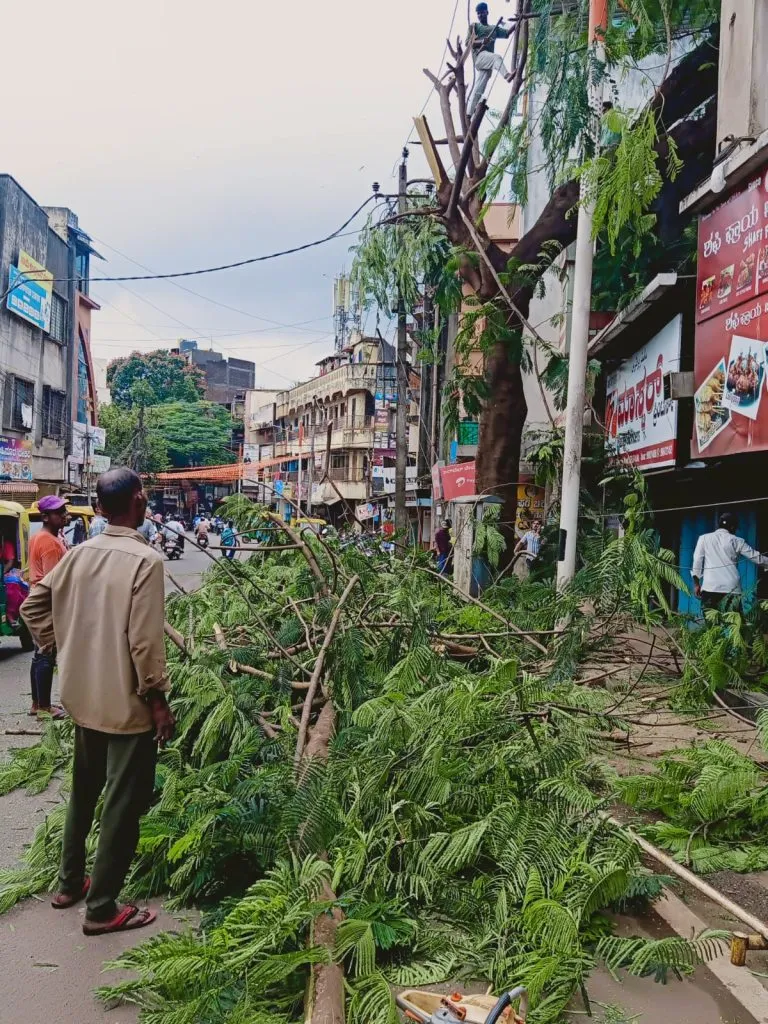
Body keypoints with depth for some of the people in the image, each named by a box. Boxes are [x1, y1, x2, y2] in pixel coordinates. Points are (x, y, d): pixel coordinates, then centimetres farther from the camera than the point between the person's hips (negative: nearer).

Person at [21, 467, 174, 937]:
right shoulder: (145, 560, -20)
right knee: (123, 803, 5)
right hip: (128, 704, -7)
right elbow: (145, 641, -22)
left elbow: (33, 605, 9)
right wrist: (159, 700, -14)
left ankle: (70, 882, 37)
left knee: (84, 791, 23)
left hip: (85, 697, 7)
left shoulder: (80, 553, 1)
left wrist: (59, 647, 16)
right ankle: (102, 907, 14)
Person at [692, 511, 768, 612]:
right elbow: (757, 558, 13)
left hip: (709, 587, 0)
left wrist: (696, 583, 10)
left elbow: (697, 561, 5)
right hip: (731, 588, 0)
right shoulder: (737, 541, 8)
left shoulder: (704, 538, 9)